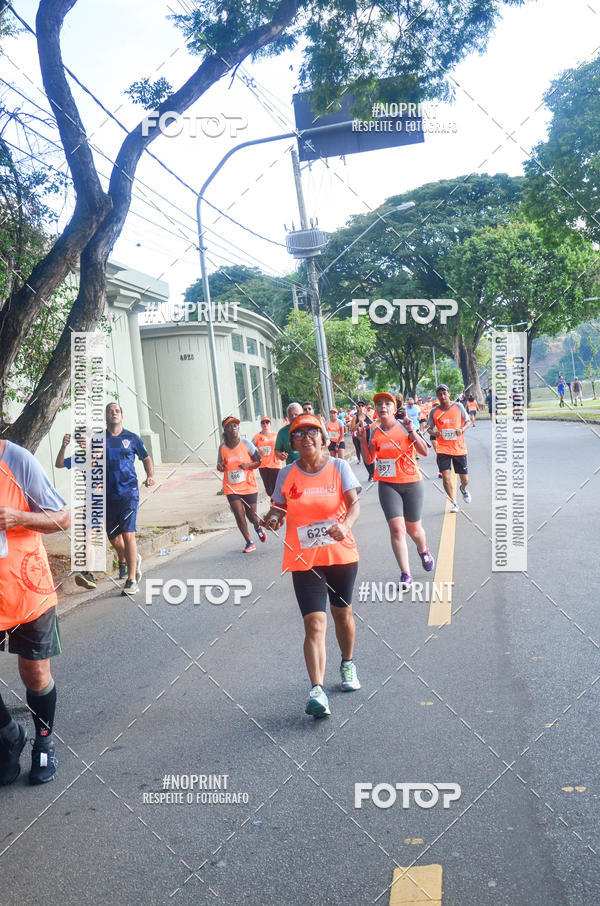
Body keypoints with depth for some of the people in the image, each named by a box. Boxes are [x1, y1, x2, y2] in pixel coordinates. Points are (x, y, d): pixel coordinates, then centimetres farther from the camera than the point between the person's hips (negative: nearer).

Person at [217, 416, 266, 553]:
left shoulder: (246, 443, -5)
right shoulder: (222, 447, 0)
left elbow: (259, 461, 0)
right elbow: (221, 465, 13)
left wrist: (248, 465, -19)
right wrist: (220, 467, -10)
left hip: (249, 485, -1)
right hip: (231, 488, 1)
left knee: (252, 515, 7)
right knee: (239, 515, -6)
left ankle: (258, 527, 44)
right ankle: (249, 543, 11)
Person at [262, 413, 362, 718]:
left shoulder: (339, 467, -2)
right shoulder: (287, 474, 2)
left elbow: (354, 504, -11)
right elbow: (279, 507, 10)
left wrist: (346, 524, -31)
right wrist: (271, 517, -14)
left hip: (341, 553, 1)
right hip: (304, 559, -1)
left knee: (343, 615, 17)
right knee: (315, 623, -12)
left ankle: (348, 664, 45)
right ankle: (317, 692, -16)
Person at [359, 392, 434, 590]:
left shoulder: (405, 426, -5)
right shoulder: (375, 432, 3)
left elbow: (424, 451, -11)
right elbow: (369, 460, 5)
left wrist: (411, 431, -21)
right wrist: (363, 440, -7)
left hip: (411, 483, -1)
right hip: (387, 485, 1)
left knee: (413, 529, 10)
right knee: (396, 528, -13)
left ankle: (423, 551, 46)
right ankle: (405, 574, -6)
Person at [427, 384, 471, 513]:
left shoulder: (458, 406, 0)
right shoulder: (434, 411, 1)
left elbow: (468, 422, 7)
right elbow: (429, 428, 8)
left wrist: (462, 429, -14)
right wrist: (433, 432, -15)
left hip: (459, 448, 0)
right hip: (442, 448, 0)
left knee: (465, 479, 5)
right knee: (446, 476, -13)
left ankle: (463, 489, 43)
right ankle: (453, 502, 4)